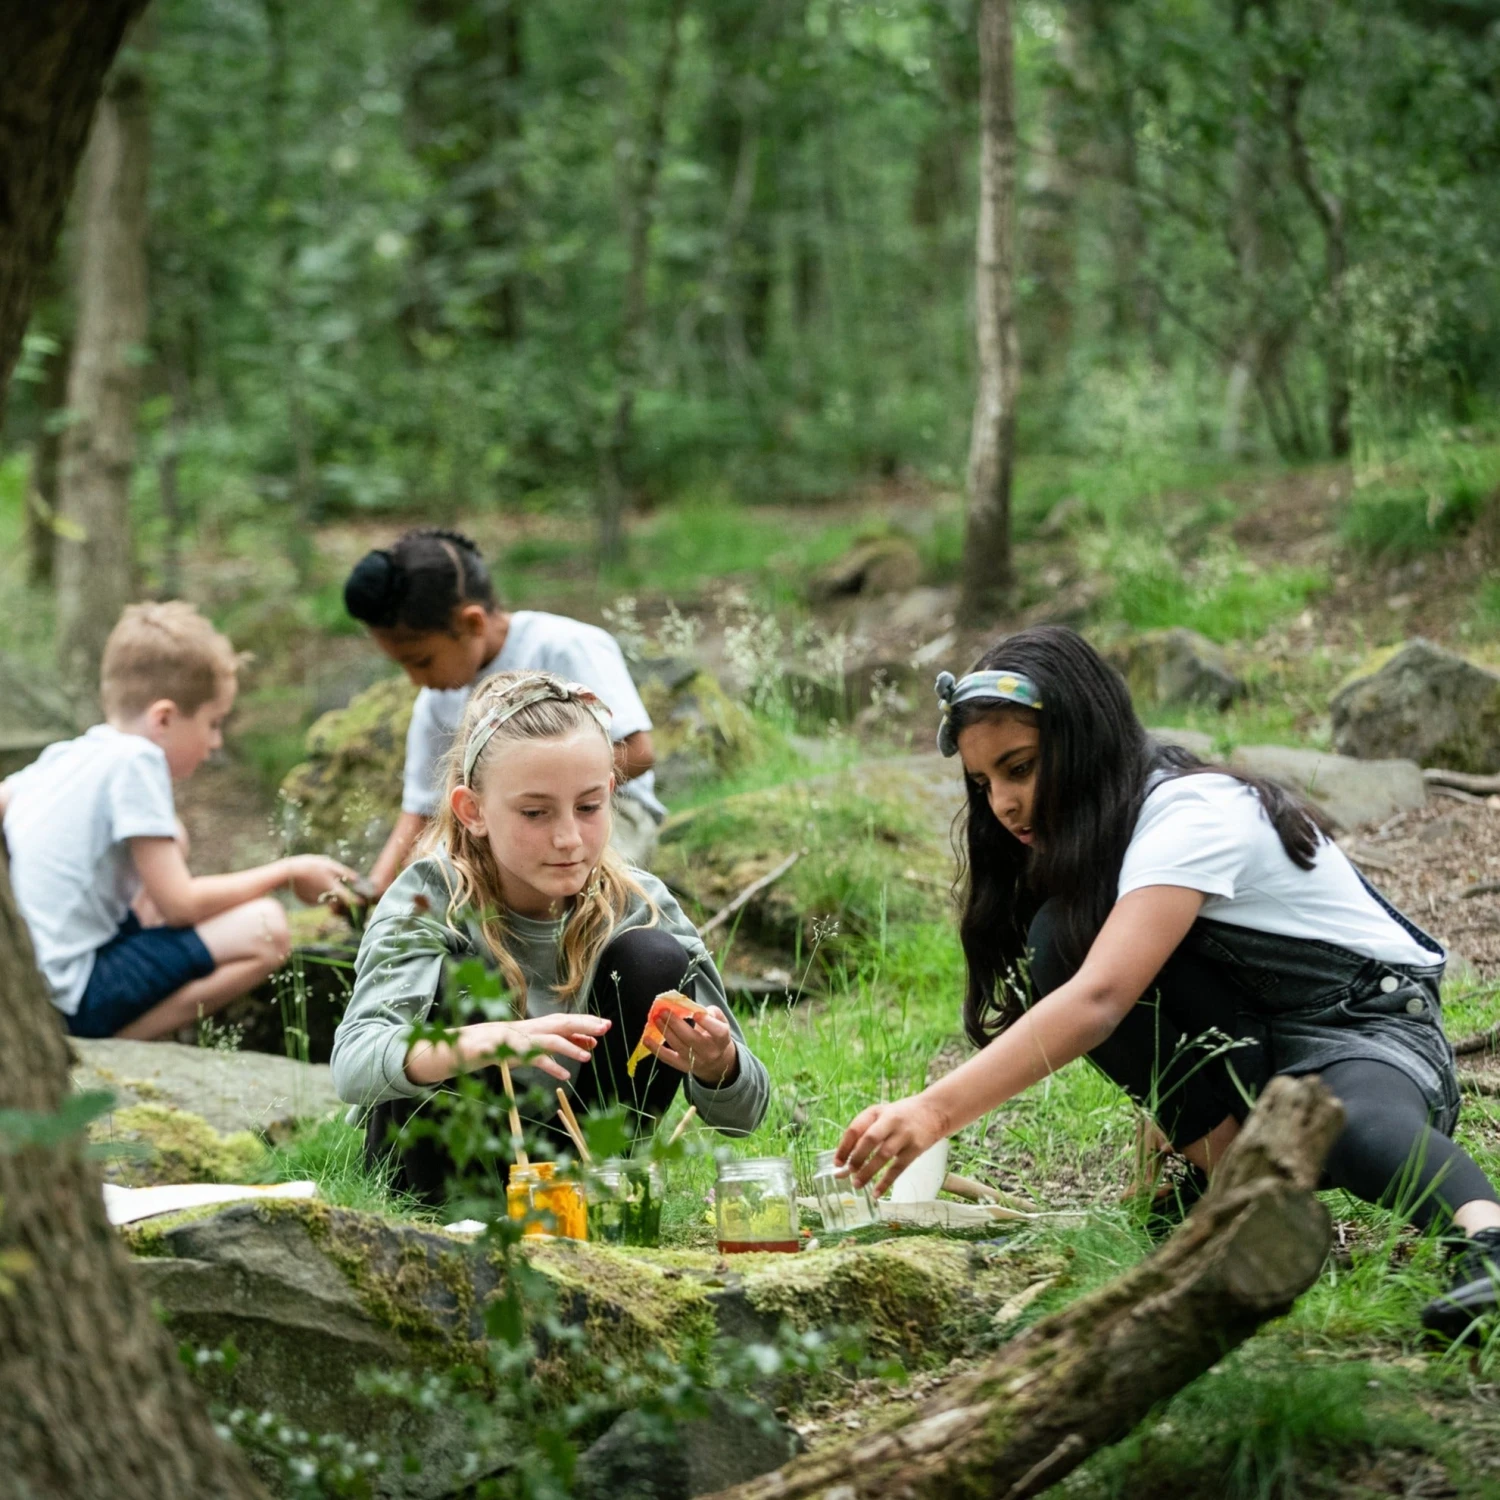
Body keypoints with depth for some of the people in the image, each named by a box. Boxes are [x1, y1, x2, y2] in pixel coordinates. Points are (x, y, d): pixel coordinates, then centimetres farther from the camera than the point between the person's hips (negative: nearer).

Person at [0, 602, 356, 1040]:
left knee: (170, 838, 25)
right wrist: (288, 873, -4)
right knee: (264, 930, -14)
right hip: (75, 999, -9)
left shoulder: (62, 757, 9)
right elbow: (181, 905, -15)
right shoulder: (135, 761, -15)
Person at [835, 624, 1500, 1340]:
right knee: (1062, 942, -17)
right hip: (1243, 1049, 8)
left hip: (1370, 1021, -8)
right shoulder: (1084, 831, 6)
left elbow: (1099, 1000, -38)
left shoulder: (1195, 817, -23)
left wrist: (933, 1112, -47)